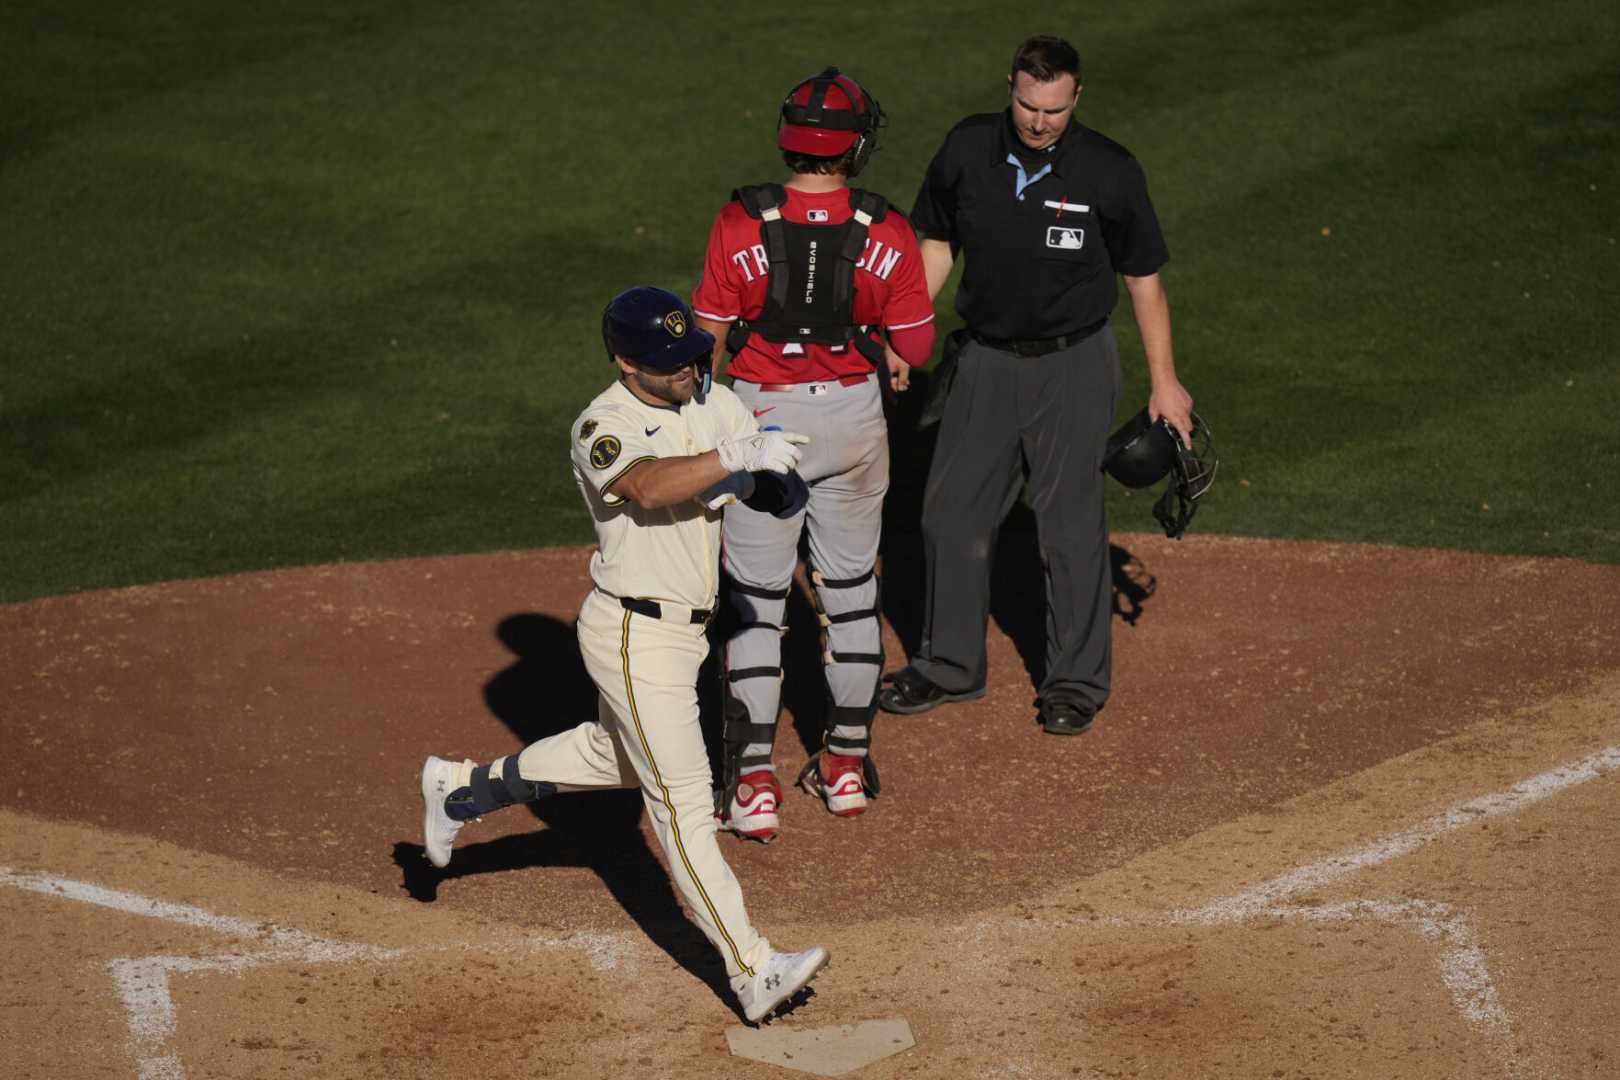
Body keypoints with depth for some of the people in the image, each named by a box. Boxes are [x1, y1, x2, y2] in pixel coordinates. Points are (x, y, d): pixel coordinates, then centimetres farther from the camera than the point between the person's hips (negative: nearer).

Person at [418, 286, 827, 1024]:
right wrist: (739, 455, -49)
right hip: (634, 636, -9)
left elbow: (782, 489, -5)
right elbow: (648, 486, -40)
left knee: (616, 754, 29)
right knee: (682, 801, -6)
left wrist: (770, 481, -28)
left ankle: (462, 789, 46)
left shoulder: (714, 403, 1)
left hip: (682, 626, 9)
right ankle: (753, 973, -7)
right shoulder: (602, 428, -19)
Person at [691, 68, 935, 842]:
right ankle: (847, 764, 26)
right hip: (854, 414, 2)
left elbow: (709, 336, -10)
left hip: (762, 414, -2)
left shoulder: (741, 224, -15)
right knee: (850, 590, 17)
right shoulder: (887, 233, -12)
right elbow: (916, 346, -6)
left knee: (755, 600, 6)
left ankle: (753, 785, 3)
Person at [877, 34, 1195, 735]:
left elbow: (1143, 276, -4)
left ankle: (1076, 680, 14)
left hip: (1073, 368, -4)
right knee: (952, 513, 10)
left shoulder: (1110, 172, -14)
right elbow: (937, 244, 8)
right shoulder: (966, 151, -6)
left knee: (1070, 523, 0)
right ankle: (951, 665, 27)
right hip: (986, 360, 4)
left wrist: (1164, 381, -3)